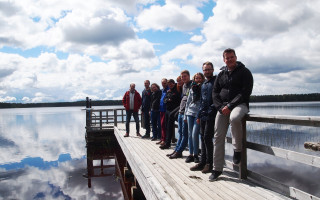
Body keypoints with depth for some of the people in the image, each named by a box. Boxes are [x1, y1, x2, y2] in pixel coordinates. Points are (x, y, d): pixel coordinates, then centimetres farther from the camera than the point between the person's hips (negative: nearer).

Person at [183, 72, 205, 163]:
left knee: (194, 134, -11)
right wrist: (185, 115, 14)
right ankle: (190, 154, 12)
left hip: (198, 113, -4)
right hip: (190, 112, 4)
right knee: (190, 134, 4)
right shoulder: (192, 88, 14)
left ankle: (196, 154, 2)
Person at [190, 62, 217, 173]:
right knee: (203, 138, 10)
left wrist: (211, 110, -18)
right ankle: (203, 162, 18)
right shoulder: (203, 85, 19)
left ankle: (209, 164, 4)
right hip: (203, 116, 8)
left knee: (207, 138, -7)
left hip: (211, 115, -8)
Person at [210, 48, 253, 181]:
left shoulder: (244, 72, 1)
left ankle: (237, 150, -17)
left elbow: (245, 92, -9)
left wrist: (230, 106, -17)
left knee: (234, 118, -39)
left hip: (239, 104, -4)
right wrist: (221, 107, -5)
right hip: (222, 107, 5)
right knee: (218, 136, -3)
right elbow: (215, 92, 13)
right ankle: (217, 169, 7)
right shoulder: (221, 74, 16)